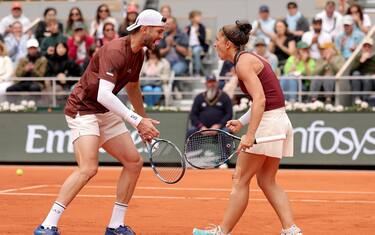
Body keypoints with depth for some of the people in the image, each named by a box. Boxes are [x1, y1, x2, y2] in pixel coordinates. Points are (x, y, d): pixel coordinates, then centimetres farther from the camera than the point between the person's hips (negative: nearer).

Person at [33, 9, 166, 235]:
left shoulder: (138, 54, 6)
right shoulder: (115, 52, -24)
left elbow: (133, 88, 26)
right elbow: (103, 95, -34)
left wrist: (144, 120, 30)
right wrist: (137, 121, -35)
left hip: (107, 114, 10)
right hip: (83, 109, -10)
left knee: (134, 162, 6)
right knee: (88, 168, -24)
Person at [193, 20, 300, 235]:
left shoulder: (243, 62, -13)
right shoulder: (249, 58, 16)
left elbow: (260, 100, -23)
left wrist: (250, 135, -27)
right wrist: (242, 122, 11)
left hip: (267, 122, -10)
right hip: (280, 120, 10)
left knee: (240, 180, 0)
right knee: (267, 181, 13)